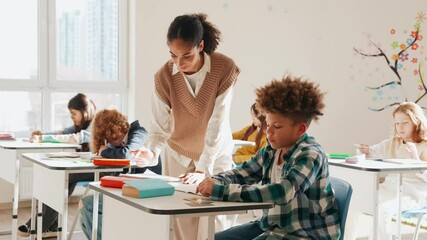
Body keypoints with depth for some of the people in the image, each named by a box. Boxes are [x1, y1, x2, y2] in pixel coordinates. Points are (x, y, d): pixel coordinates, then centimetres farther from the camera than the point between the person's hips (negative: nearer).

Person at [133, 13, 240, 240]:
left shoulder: (224, 68, -23)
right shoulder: (164, 76, -17)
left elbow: (218, 123, -25)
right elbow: (160, 125, -14)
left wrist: (203, 168, -31)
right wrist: (152, 153, -35)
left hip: (216, 155, -1)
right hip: (178, 155, 1)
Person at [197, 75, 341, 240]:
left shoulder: (310, 155, -20)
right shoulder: (271, 151, 3)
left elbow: (282, 192, -35)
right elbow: (240, 173, 13)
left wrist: (221, 191, -35)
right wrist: (215, 182, -11)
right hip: (272, 226, 8)